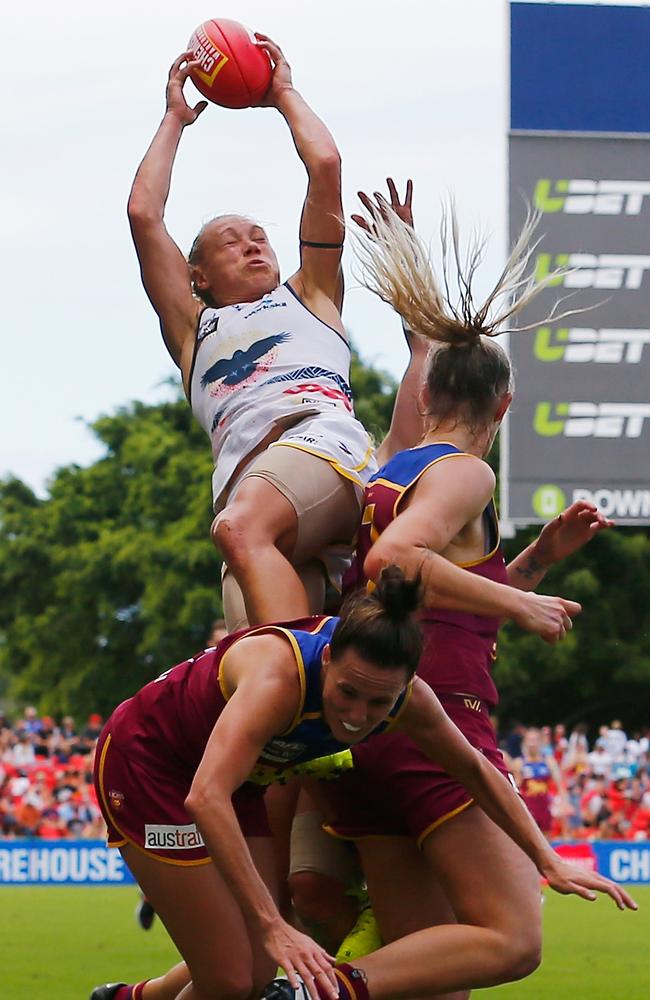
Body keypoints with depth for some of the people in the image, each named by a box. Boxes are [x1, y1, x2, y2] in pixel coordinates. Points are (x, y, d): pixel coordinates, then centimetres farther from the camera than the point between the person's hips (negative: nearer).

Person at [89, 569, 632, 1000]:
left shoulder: (403, 694, -20)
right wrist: (272, 926, -53)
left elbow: (475, 770, 0)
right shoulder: (280, 673, -40)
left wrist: (548, 860, -2)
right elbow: (206, 797, -50)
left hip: (239, 780, 7)